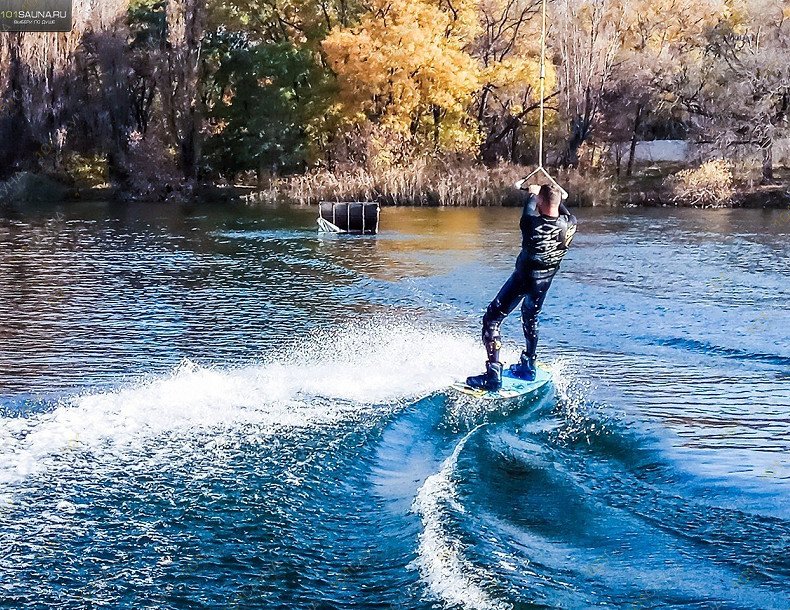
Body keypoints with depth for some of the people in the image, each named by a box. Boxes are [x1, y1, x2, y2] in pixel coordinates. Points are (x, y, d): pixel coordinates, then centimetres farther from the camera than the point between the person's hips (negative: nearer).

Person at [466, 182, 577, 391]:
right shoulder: (569, 225, -12)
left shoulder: (533, 224, -26)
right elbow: (566, 214, 13)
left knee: (491, 320, -2)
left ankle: (493, 375, -12)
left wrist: (532, 194, 16)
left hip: (523, 278, -6)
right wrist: (556, 196, 27)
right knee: (530, 320, 29)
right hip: (545, 280, 6)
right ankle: (528, 367, 38)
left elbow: (529, 210, -4)